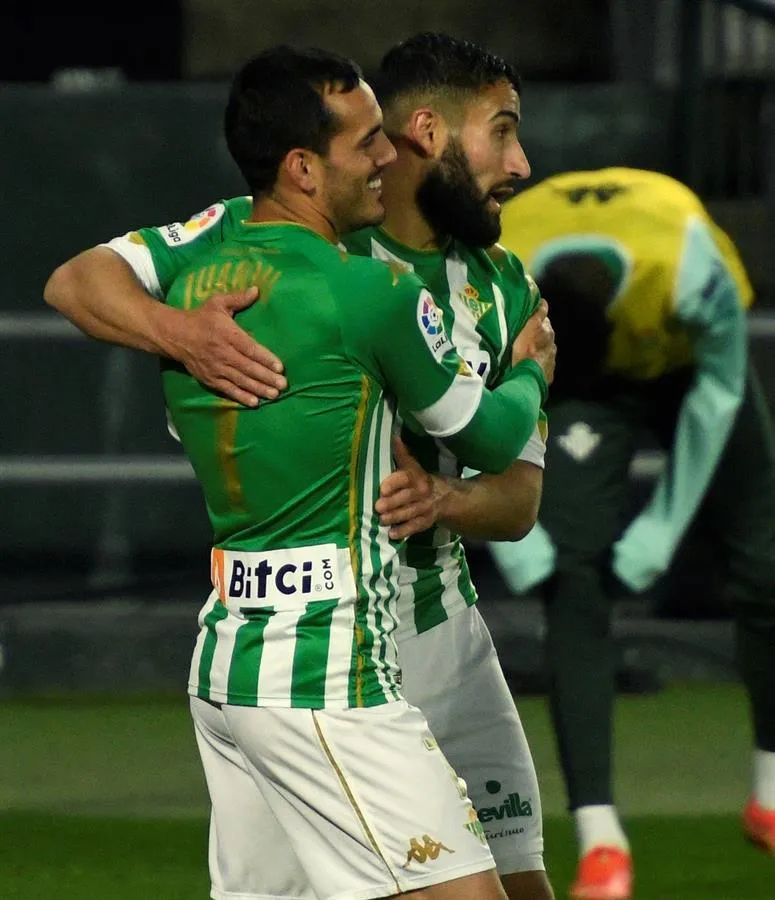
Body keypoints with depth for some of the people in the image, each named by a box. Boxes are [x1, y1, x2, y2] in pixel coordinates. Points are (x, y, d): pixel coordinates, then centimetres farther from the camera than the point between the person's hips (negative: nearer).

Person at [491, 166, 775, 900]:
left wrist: (663, 527, -19)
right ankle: (599, 839, -17)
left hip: (690, 357, 0)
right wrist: (508, 529, -24)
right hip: (581, 378, 0)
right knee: (574, 580, -16)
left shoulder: (689, 267, -40)